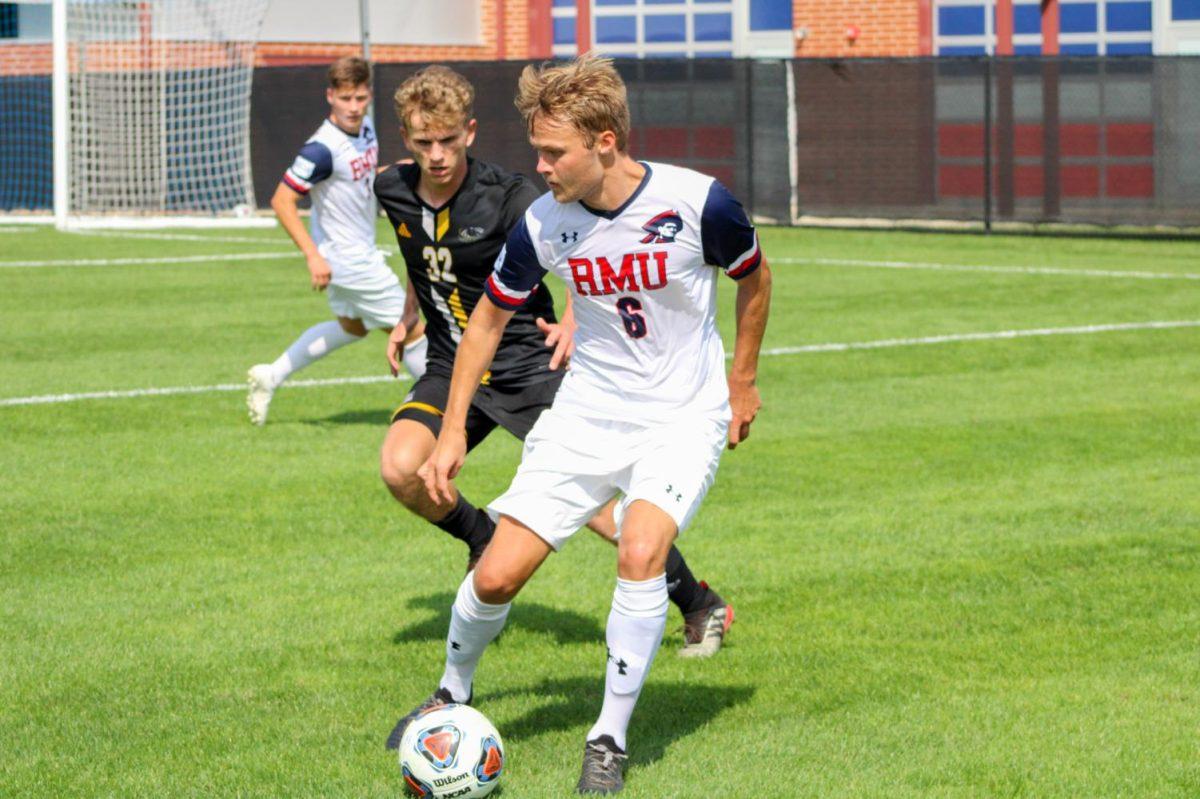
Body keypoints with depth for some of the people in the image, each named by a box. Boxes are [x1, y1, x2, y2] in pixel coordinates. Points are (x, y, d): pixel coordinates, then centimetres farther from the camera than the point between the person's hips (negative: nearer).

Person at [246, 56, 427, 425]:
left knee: (351, 326, 28)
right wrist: (313, 256, -30)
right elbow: (282, 201, -26)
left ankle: (270, 377, 32)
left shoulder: (366, 128, -1)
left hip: (361, 253, 10)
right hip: (348, 262, -10)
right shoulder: (323, 149, -27)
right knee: (410, 331, 1)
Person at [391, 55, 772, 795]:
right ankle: (453, 692, 28)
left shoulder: (698, 204, -20)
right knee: (497, 575, -5)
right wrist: (453, 431, 4)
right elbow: (490, 317, 6)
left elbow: (756, 277, 2)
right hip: (586, 417, 3)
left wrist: (742, 380, 8)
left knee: (640, 552, -28)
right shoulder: (543, 224, -11)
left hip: (682, 417, -3)